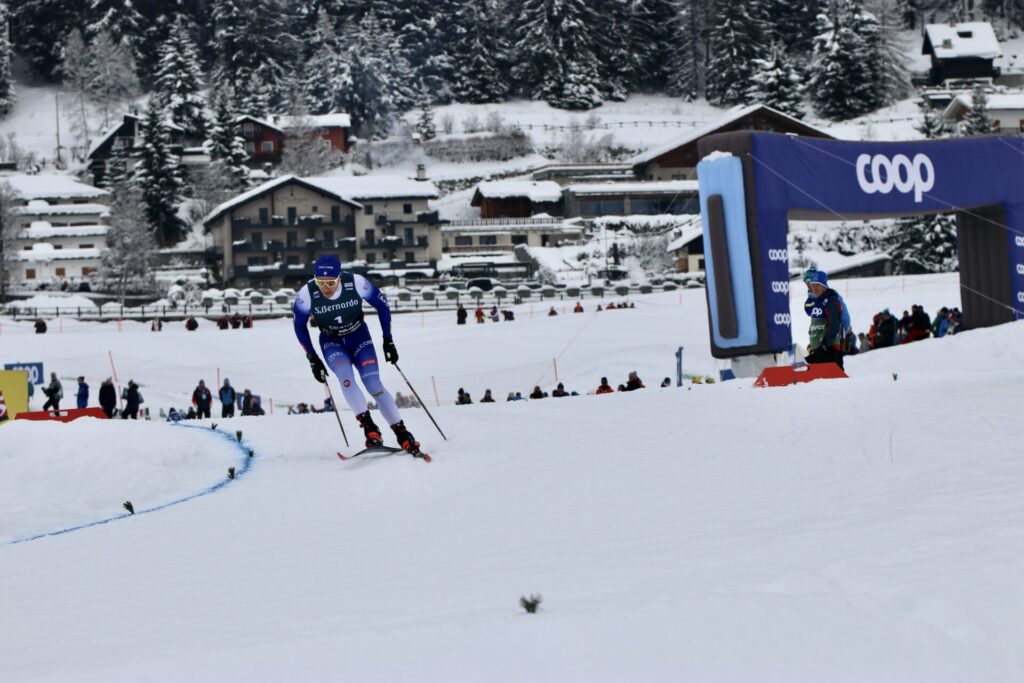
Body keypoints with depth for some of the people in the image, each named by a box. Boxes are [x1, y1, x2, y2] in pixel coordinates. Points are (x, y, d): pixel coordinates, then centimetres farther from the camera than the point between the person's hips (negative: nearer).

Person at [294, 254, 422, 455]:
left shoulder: (356, 282, -26)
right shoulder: (307, 294, -24)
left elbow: (382, 304, -9)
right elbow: (299, 326, -6)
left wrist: (388, 340, -6)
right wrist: (312, 359, -7)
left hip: (359, 336, 0)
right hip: (332, 342, 0)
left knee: (374, 384, -15)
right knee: (346, 377, -28)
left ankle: (403, 434, -8)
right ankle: (369, 428, -25)